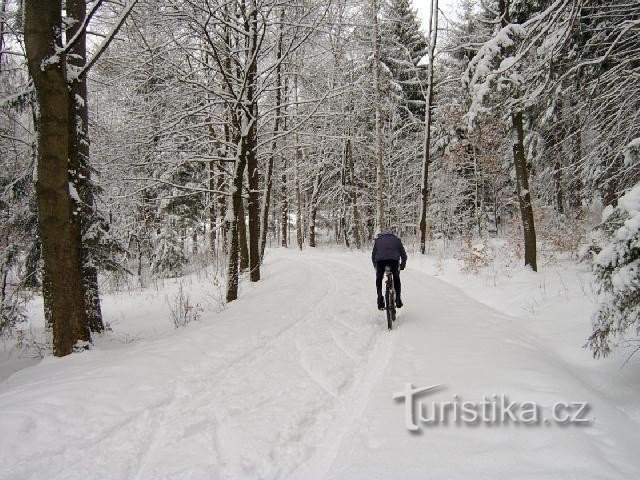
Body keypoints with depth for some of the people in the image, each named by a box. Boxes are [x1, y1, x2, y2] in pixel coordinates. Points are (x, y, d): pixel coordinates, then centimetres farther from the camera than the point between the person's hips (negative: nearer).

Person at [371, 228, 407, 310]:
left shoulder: (378, 240, 28)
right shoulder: (397, 239, 27)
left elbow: (373, 255, 28)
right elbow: (403, 254, 28)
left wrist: (376, 267, 38)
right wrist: (403, 265, 40)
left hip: (380, 261, 0)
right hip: (394, 260, 0)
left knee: (379, 279, 23)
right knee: (396, 279, 25)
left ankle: (380, 299, 10)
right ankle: (398, 299, 20)